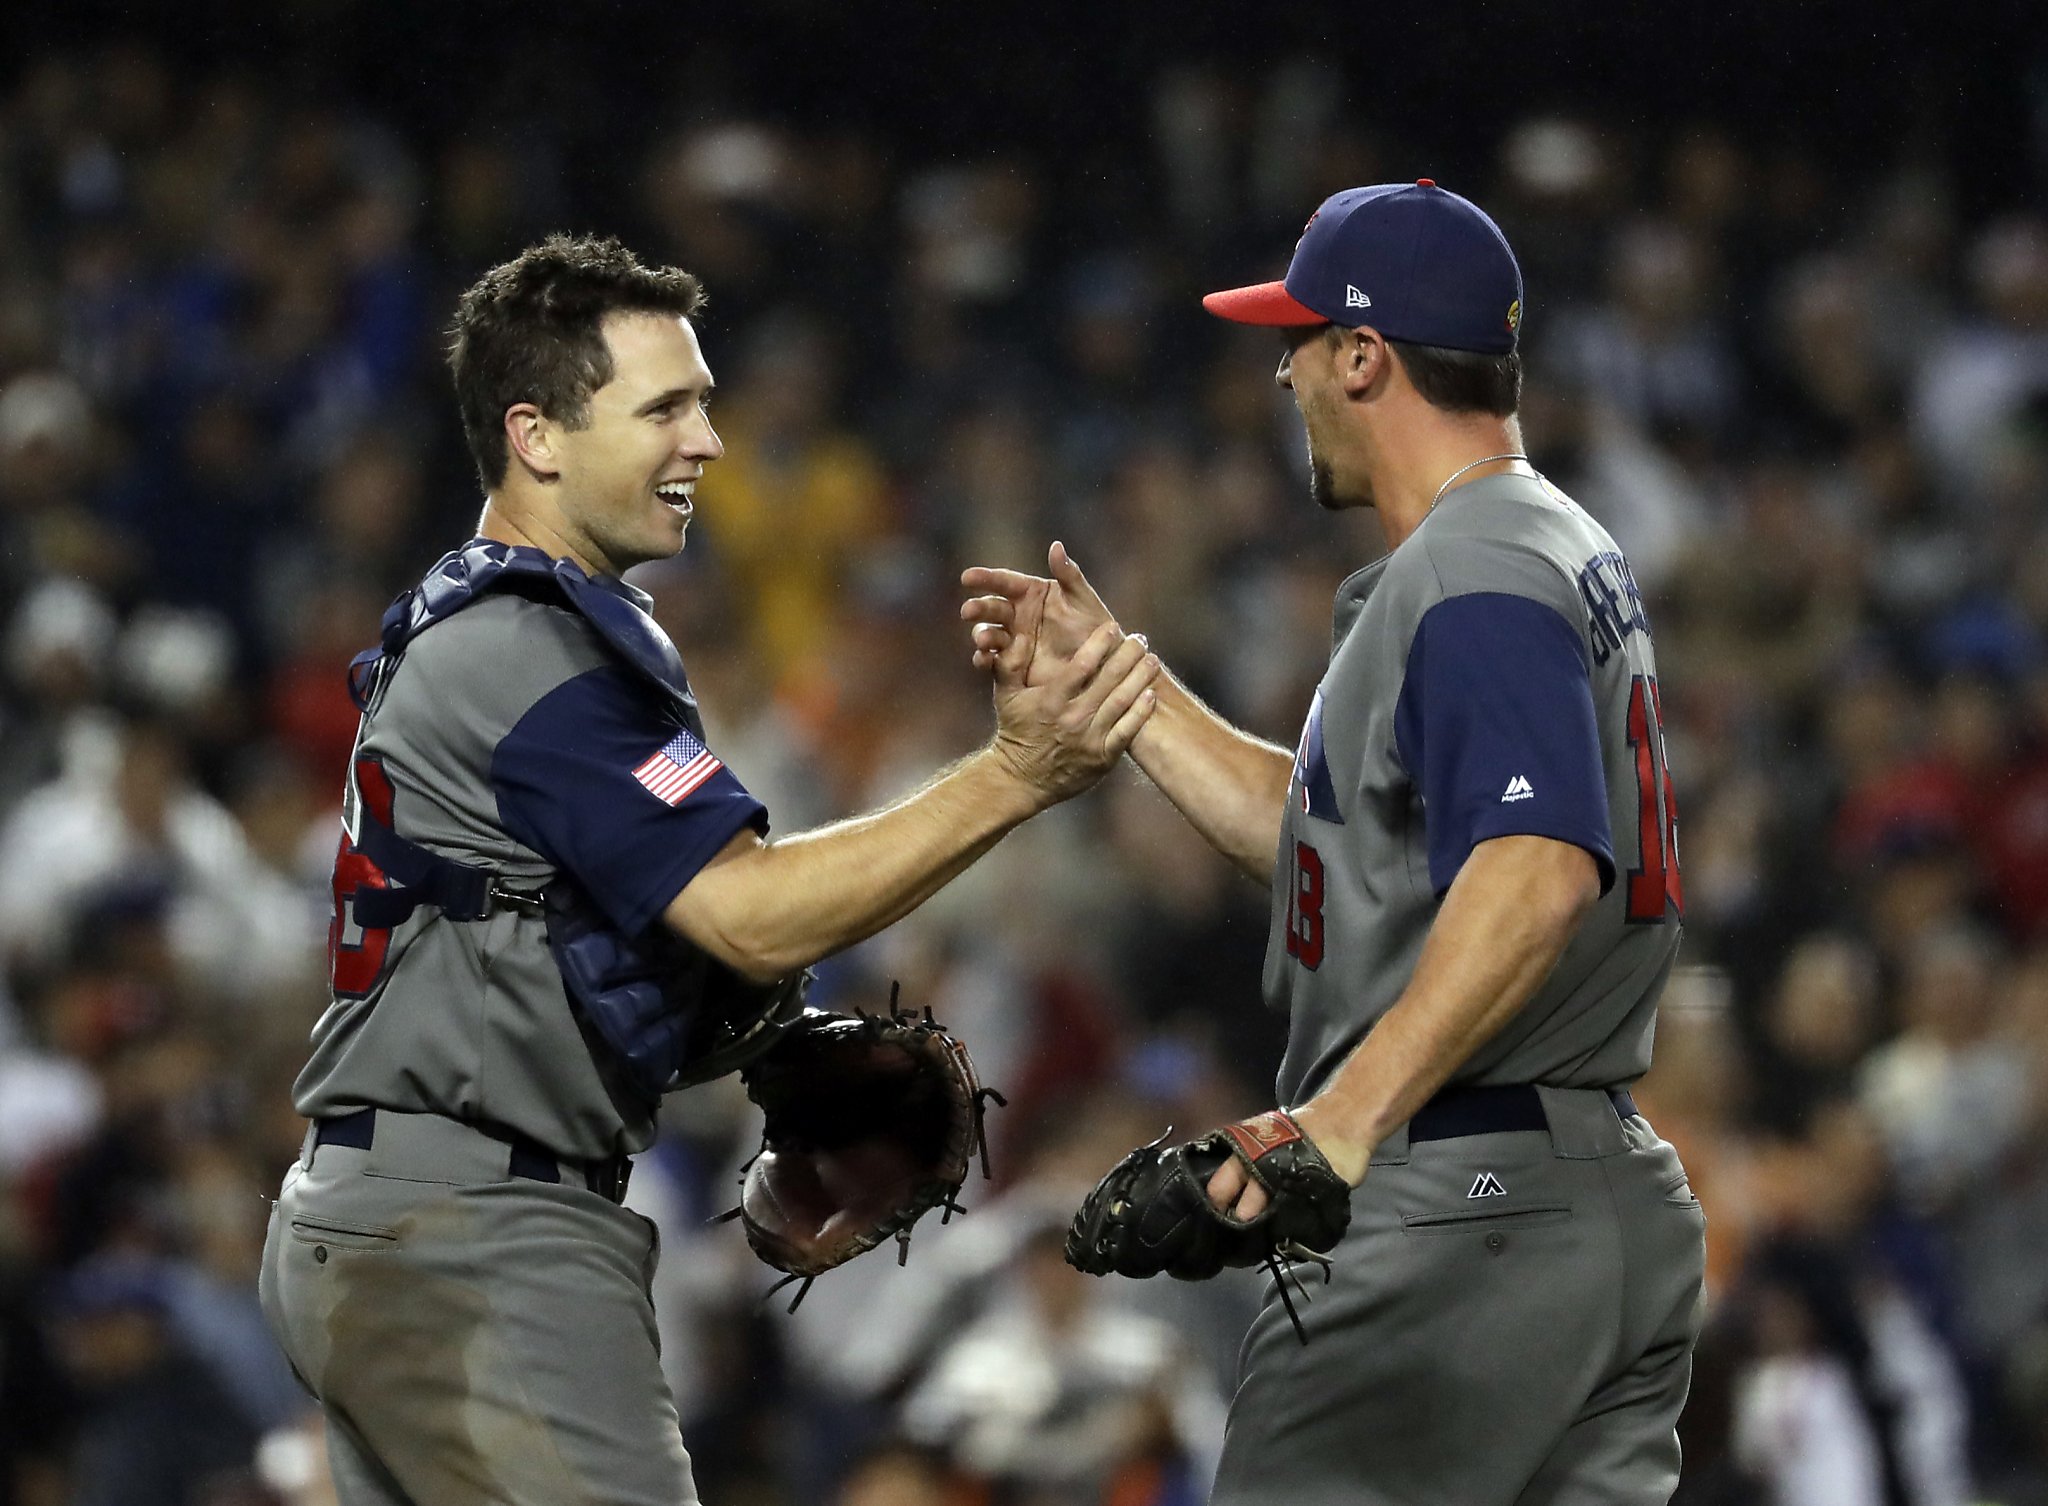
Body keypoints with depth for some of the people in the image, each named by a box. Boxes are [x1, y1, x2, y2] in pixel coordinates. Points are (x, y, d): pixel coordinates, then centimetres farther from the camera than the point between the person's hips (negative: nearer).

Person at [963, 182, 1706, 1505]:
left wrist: (1354, 1111, -42)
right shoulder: (1568, 554, 20)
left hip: (1462, 1210, -10)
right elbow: (1325, 830, 27)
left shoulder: (1473, 584, -14)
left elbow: (1539, 866, -31)